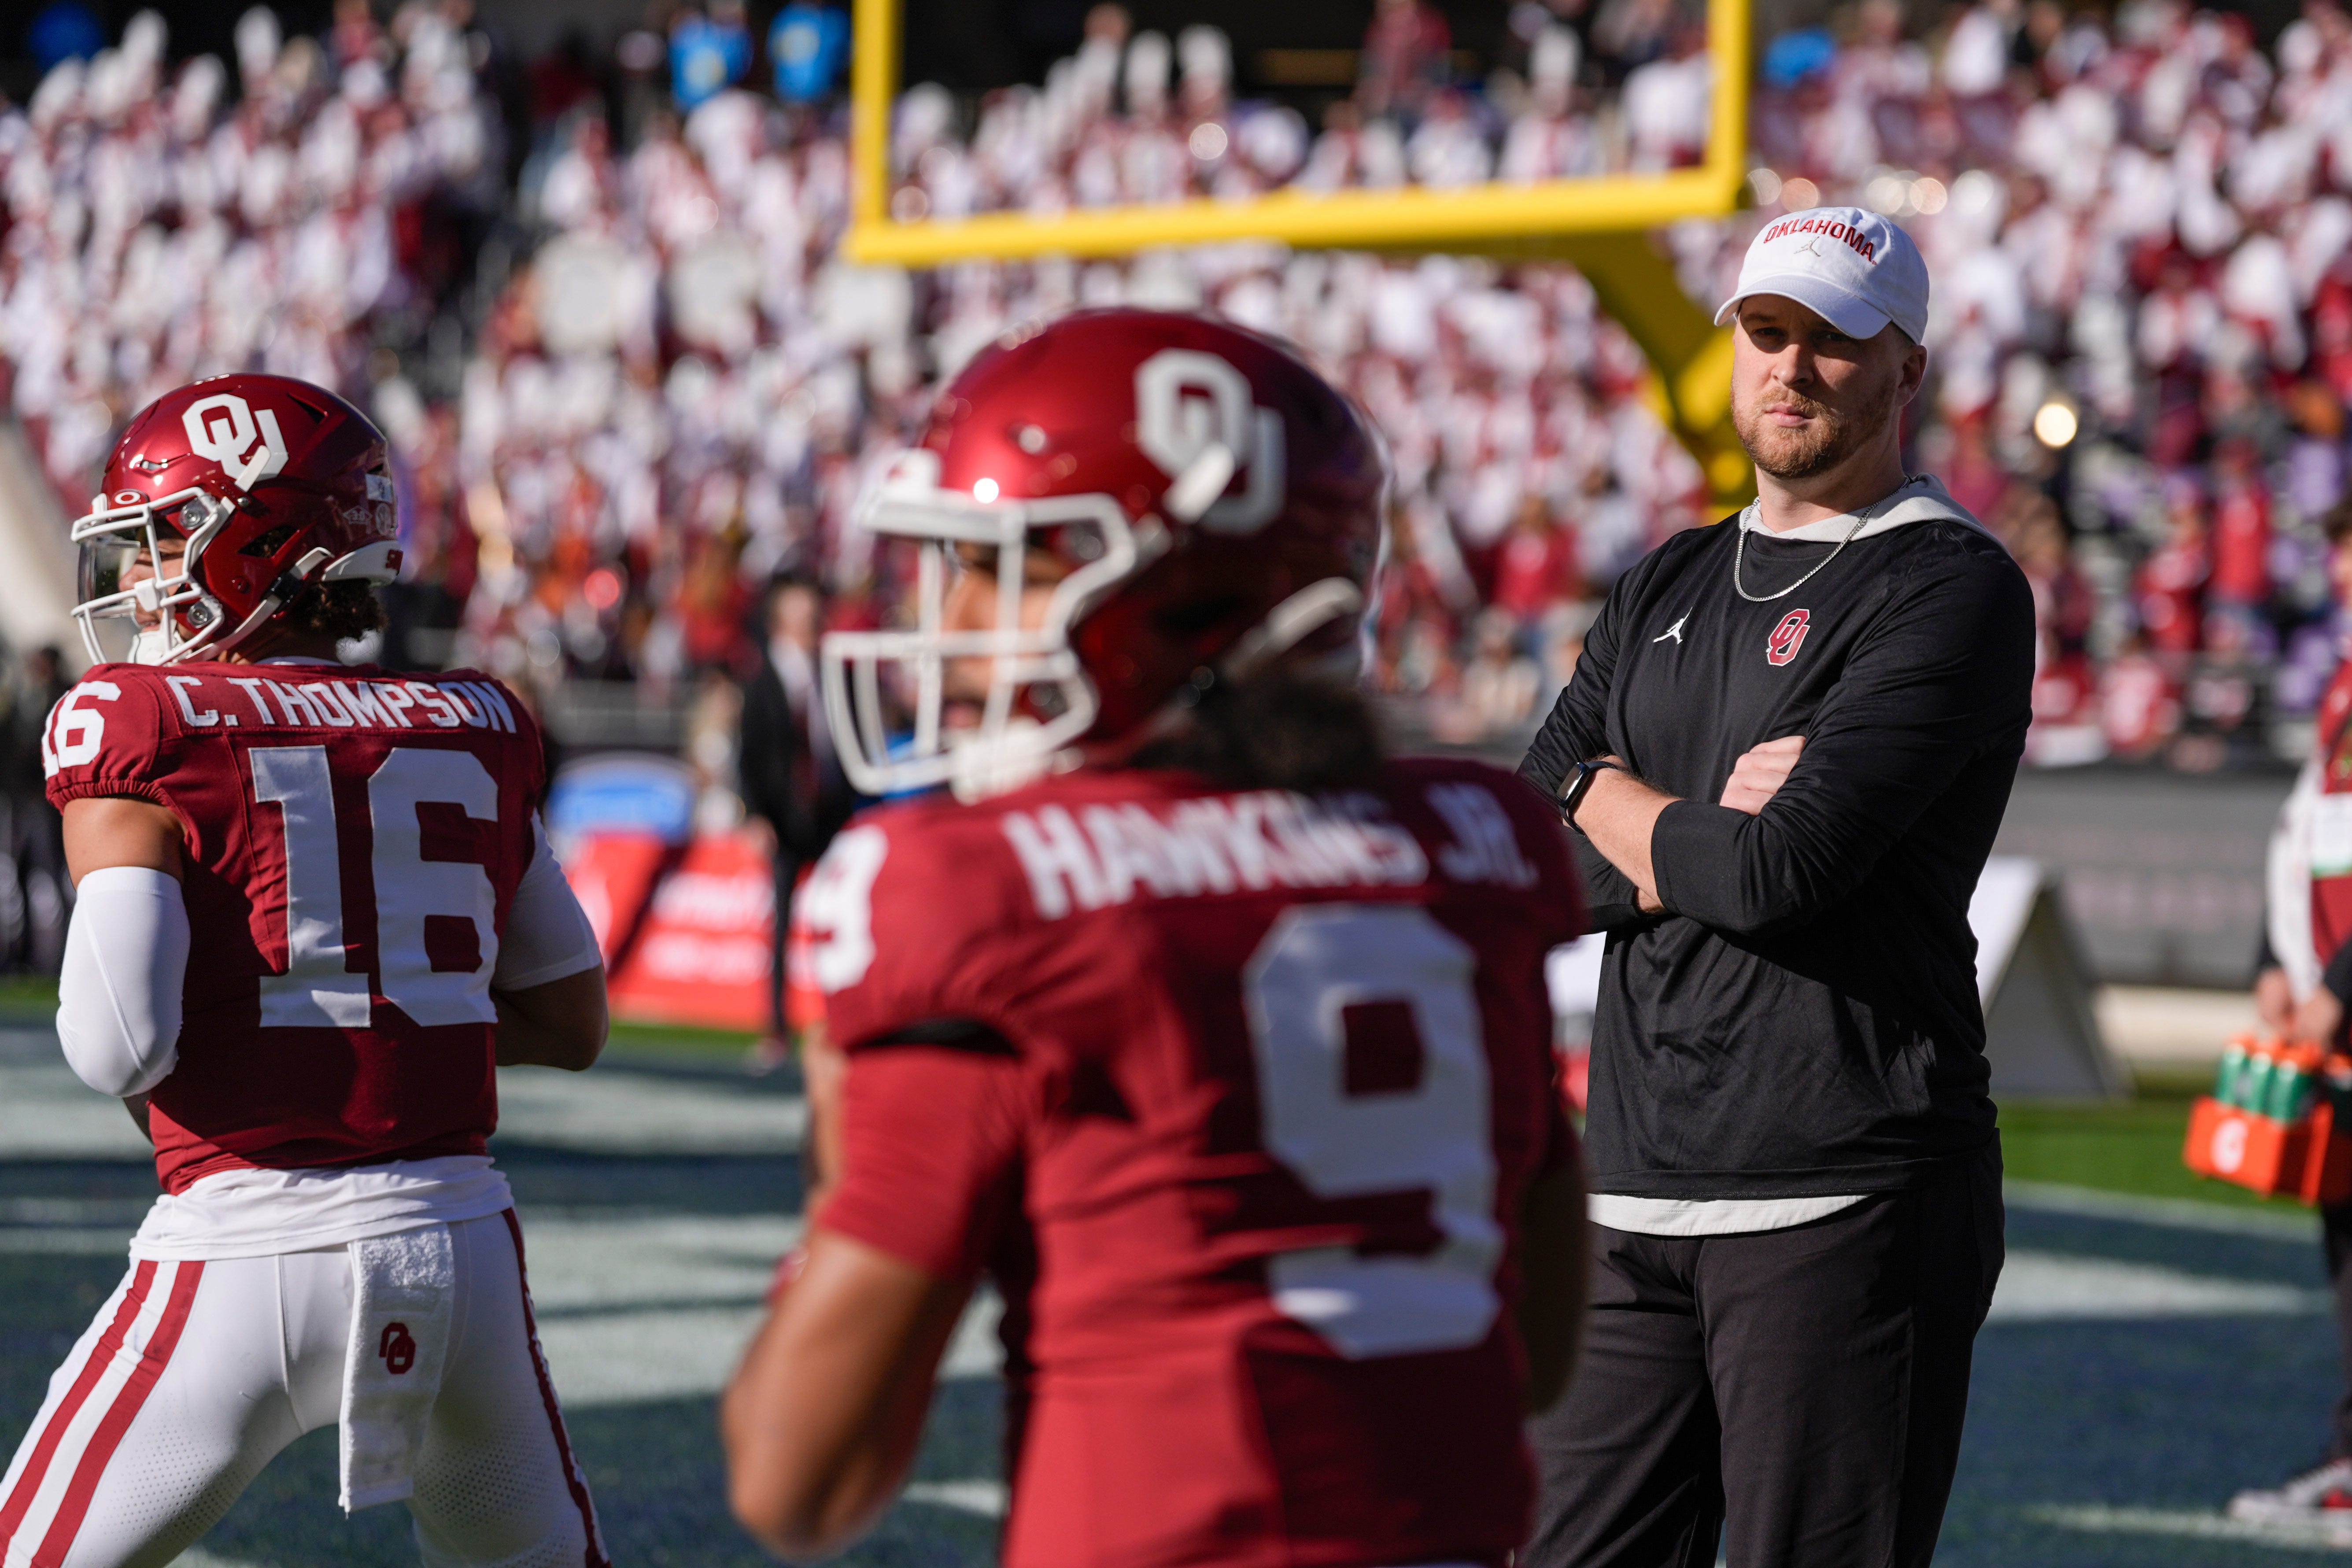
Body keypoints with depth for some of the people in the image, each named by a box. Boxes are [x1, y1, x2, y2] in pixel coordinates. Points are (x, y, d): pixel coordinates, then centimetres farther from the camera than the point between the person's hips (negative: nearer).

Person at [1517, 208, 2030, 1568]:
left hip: (1849, 1207, -7)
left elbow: (1780, 875, -17)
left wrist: (1620, 805, 2)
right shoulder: (1669, 587, 19)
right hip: (1637, 1199, 7)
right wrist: (1707, 838, -7)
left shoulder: (1949, 589, -6)